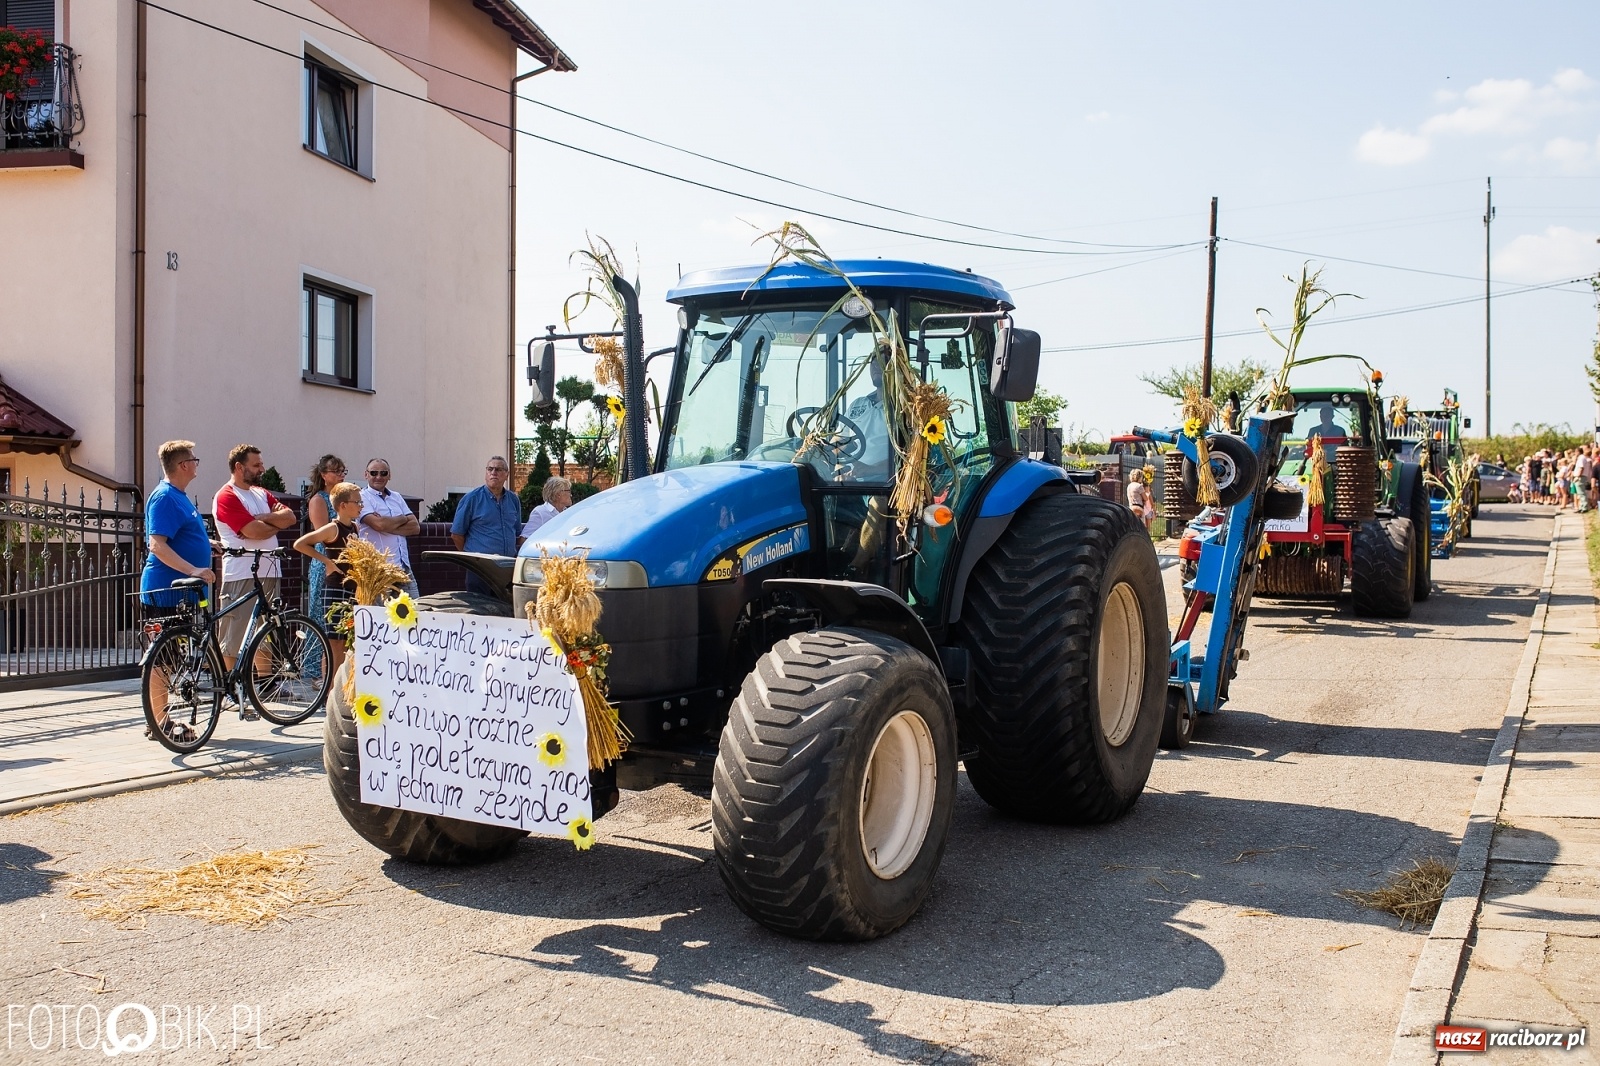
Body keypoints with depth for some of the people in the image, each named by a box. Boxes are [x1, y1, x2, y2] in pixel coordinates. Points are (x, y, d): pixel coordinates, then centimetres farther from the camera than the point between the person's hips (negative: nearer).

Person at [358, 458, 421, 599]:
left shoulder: (396, 497, 18)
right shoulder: (363, 497, -1)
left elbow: (415, 527, 7)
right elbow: (379, 524, -17)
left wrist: (389, 527, -8)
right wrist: (403, 519, 1)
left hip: (404, 567, 6)